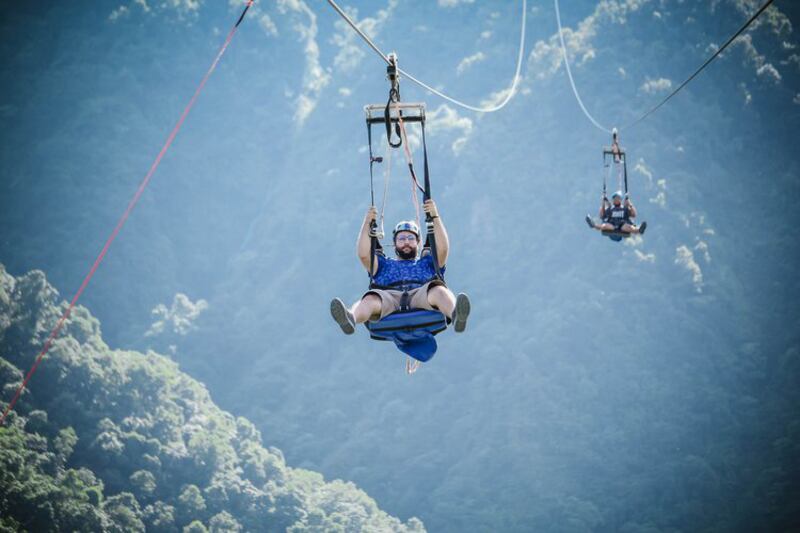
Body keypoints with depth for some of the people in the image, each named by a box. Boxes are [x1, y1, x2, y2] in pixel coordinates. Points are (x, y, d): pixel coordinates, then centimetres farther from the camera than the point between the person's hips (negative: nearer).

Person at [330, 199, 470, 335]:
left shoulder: (427, 262, 37)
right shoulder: (384, 265, 38)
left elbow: (443, 249, 18)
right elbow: (363, 254, 20)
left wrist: (435, 216, 10)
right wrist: (367, 222, 12)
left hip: (422, 295, 0)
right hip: (389, 297, 0)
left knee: (438, 291, -36)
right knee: (371, 299, -35)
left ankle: (456, 315, -68)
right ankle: (349, 318, -69)